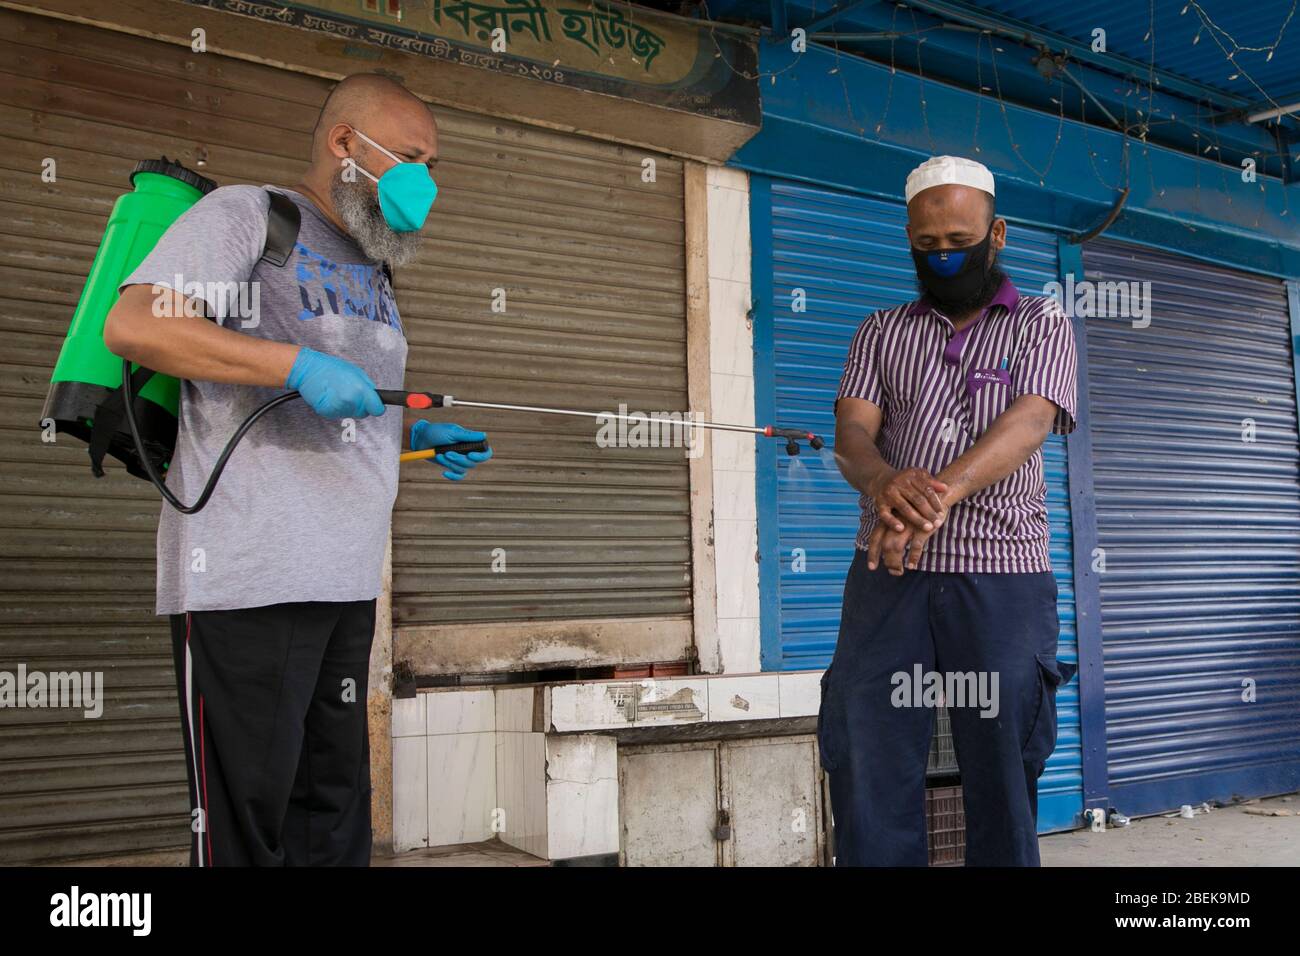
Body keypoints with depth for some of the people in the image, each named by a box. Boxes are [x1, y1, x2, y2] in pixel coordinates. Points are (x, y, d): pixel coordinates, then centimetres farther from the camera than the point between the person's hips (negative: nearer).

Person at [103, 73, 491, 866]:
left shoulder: (372, 268, 23)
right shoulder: (247, 215, -2)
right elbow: (133, 324, -16)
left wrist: (421, 437, 14)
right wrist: (300, 365, -21)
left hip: (348, 581, 8)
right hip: (248, 580, -8)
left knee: (335, 810, 12)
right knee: (247, 813, -4)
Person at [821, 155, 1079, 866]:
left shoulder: (1041, 323, 9)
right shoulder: (882, 332, 16)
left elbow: (1029, 423, -9)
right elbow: (852, 431, 1)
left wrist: (941, 493, -28)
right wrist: (886, 483, -24)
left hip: (1001, 575, -1)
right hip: (886, 573, 2)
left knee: (1001, 772, 2)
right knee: (868, 767, -1)